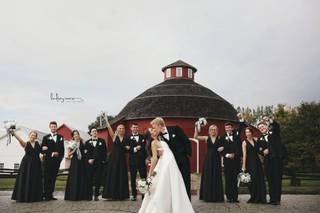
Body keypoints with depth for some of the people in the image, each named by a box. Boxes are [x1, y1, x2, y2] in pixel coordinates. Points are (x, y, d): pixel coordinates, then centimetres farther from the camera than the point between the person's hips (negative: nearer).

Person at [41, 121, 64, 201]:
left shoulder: (60, 137, 15)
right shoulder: (46, 137, 6)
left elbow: (62, 148, 12)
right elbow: (42, 150, -2)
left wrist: (60, 156, -5)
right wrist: (52, 153, -16)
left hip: (57, 160, 3)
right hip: (48, 160, -3)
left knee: (53, 178, 4)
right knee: (47, 178, -5)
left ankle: (51, 194, 8)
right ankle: (46, 195, -2)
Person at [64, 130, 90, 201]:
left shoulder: (82, 142, 7)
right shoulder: (72, 143, 2)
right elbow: (68, 154, 2)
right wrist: (73, 151, -14)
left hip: (82, 162, 2)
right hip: (74, 162, -2)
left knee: (82, 178, 3)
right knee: (74, 178, -3)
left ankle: (82, 195, 9)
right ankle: (73, 196, 3)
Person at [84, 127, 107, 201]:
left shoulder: (102, 141, 12)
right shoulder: (87, 142, 15)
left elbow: (105, 152, 7)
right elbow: (85, 153, 8)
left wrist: (103, 160, -4)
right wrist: (88, 160, -8)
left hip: (99, 163, -1)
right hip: (90, 164, 1)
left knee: (98, 179, -3)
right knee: (89, 180, -2)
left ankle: (96, 195, 4)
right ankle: (89, 195, 5)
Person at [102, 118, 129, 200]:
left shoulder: (126, 139, 8)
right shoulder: (114, 137, 3)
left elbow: (127, 149, 19)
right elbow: (109, 128, -9)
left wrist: (128, 148, -2)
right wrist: (106, 120, -18)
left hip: (122, 159, 2)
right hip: (114, 159, -2)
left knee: (122, 177, 2)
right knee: (112, 176, -1)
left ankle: (121, 195, 7)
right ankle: (111, 194, 3)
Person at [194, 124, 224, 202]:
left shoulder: (219, 138, 2)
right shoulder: (207, 138, 4)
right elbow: (196, 136, -3)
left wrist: (222, 148, -13)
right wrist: (196, 127, -11)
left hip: (216, 160, -1)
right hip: (208, 159, 1)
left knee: (216, 177, 2)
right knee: (207, 177, 2)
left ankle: (217, 196, 9)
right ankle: (208, 196, 9)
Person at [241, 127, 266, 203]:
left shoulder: (255, 140, 9)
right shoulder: (244, 142, -2)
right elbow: (244, 155, -6)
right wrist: (244, 166, -10)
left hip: (257, 161, 4)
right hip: (250, 163, -4)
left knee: (260, 179, 0)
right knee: (252, 180, -1)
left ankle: (261, 198, 6)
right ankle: (254, 198, 11)